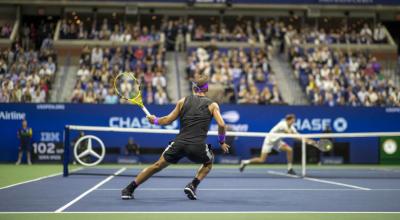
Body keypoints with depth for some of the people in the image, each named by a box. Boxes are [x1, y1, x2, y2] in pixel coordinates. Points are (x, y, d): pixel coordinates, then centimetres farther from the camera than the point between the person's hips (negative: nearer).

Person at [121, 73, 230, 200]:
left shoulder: (183, 101, 13)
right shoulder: (212, 105, 7)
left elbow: (168, 120, 13)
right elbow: (221, 125, -5)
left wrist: (155, 120, 32)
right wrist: (221, 142, 11)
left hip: (179, 143, 2)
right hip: (198, 146, -2)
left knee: (157, 165, 17)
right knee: (208, 163, 30)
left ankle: (129, 189, 17)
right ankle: (193, 185, 9)